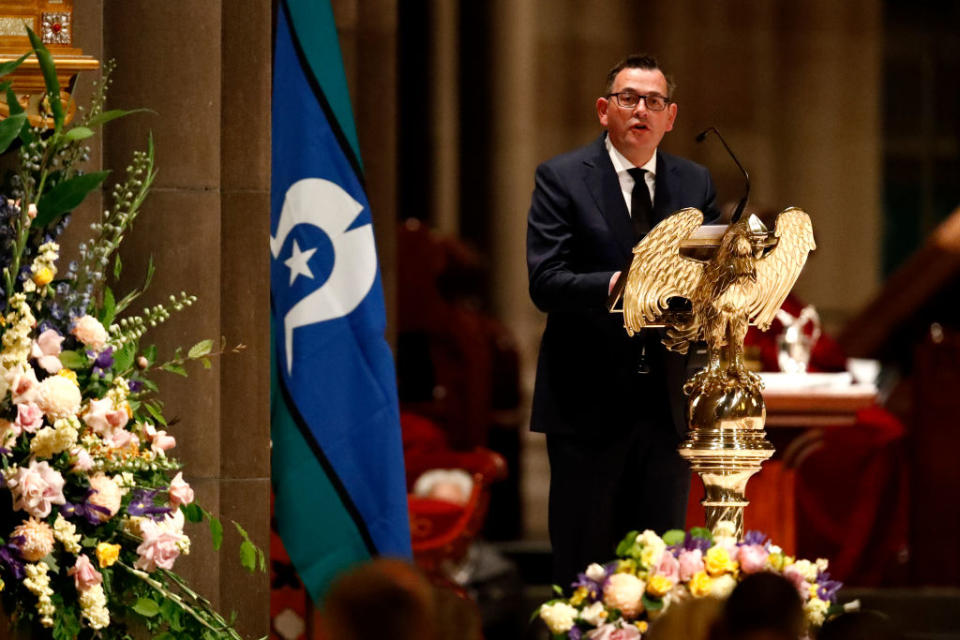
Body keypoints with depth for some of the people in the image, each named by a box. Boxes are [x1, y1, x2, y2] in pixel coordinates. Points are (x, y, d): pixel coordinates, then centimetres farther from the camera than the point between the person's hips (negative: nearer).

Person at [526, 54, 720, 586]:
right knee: (583, 564, 0)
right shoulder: (562, 178, -1)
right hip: (589, 403, -4)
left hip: (667, 402, 4)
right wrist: (613, 286, -29)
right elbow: (545, 282, -12)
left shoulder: (695, 184, 12)